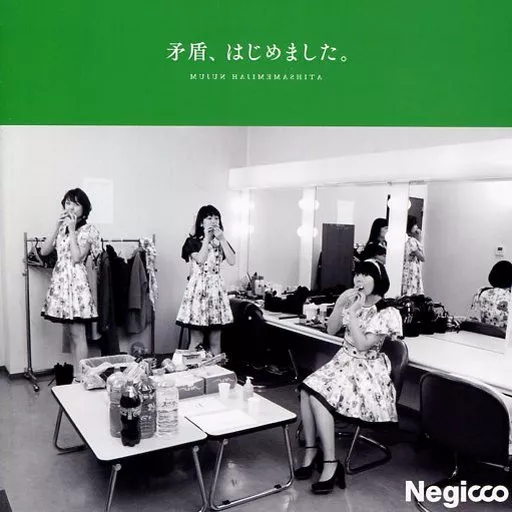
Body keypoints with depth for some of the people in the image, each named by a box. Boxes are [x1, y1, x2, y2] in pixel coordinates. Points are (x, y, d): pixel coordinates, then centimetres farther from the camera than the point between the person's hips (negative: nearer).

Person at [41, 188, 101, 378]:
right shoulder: (62, 228, 15)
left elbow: (76, 257, -13)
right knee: (68, 332, 10)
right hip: (60, 281, 7)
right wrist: (57, 227, 0)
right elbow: (44, 251, 6)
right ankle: (74, 376, 18)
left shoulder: (88, 230, -4)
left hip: (76, 282, -7)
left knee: (77, 333, -6)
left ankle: (79, 378, 0)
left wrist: (72, 230, -10)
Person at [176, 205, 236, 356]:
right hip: (198, 288, -3)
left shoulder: (221, 242, 13)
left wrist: (222, 239, -7)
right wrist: (207, 238, -10)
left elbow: (232, 261, -4)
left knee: (215, 342, 7)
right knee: (196, 341, -2)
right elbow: (200, 260, -16)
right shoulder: (193, 241, 2)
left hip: (217, 288, 4)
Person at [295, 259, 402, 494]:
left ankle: (330, 463, -19)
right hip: (343, 361, 6)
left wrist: (352, 313, -19)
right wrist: (339, 304, -4)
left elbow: (363, 344, -17)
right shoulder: (353, 302, 10)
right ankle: (311, 449, -11)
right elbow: (331, 330, 9)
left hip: (366, 369, -6)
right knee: (306, 390, -21)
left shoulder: (386, 313, -10)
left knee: (318, 396, -27)